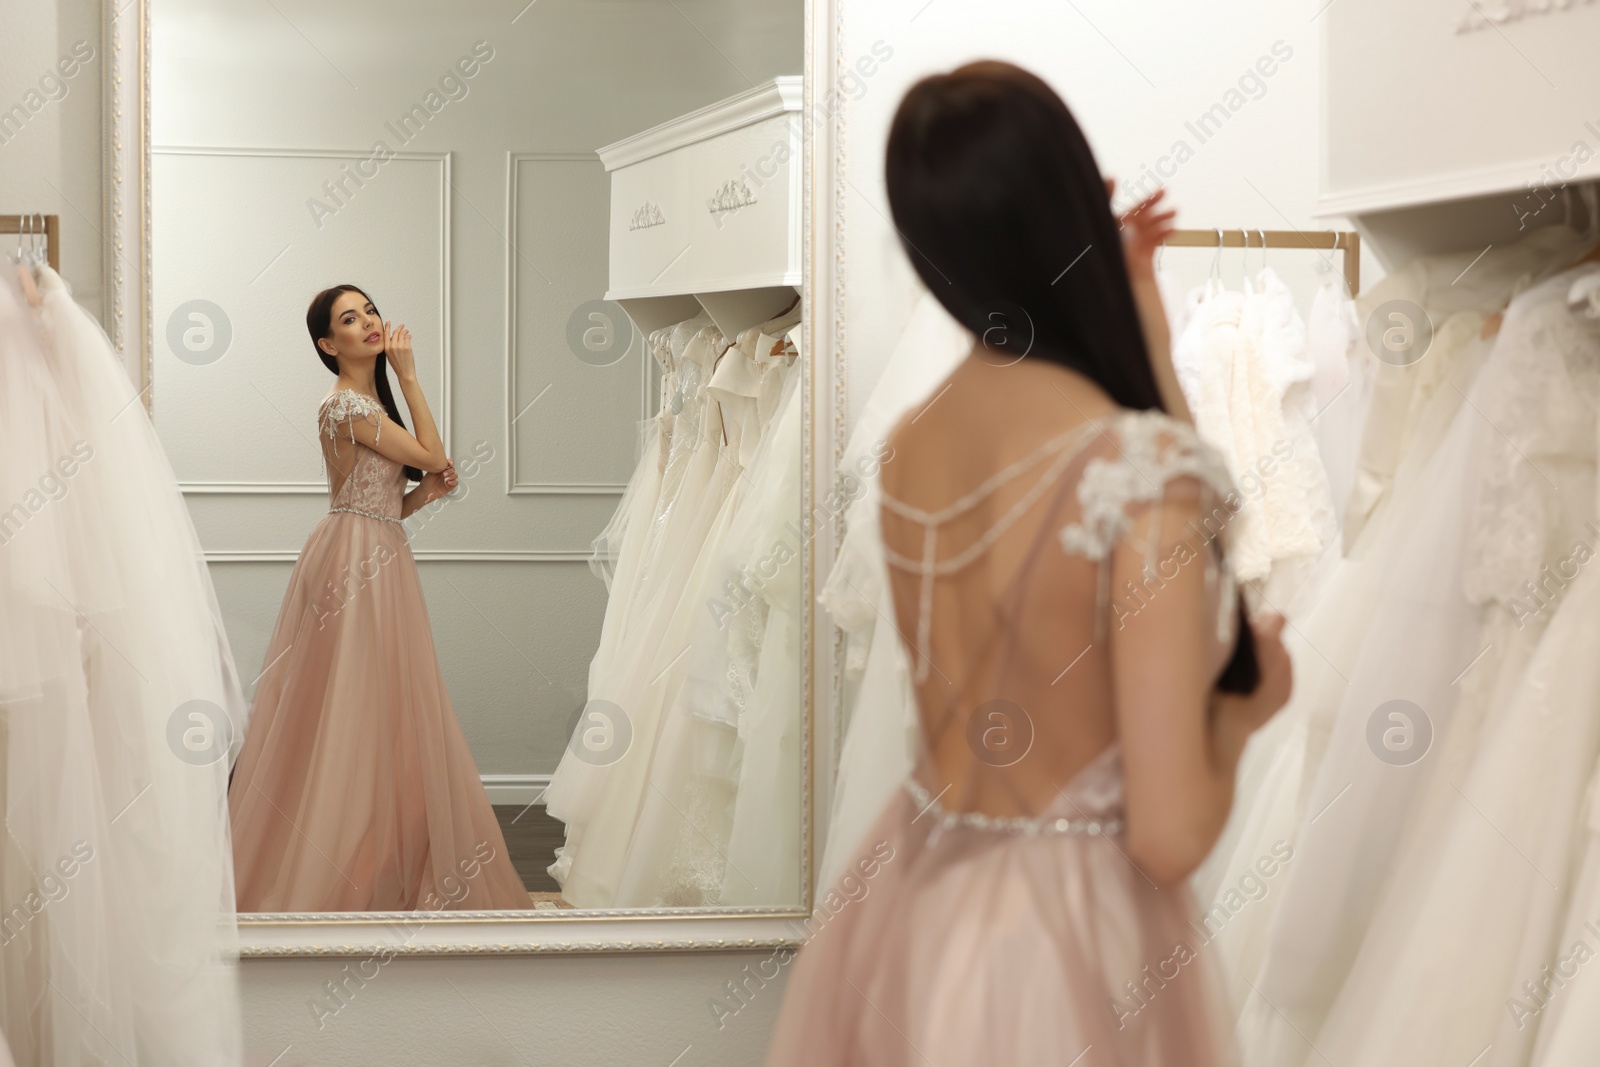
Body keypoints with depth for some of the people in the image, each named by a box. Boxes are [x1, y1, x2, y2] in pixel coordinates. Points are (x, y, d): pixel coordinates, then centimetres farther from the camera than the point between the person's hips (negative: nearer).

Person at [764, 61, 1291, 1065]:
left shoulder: (911, 445, -2)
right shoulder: (1145, 462, -23)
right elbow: (1169, 834, -22)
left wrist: (1141, 311, 17)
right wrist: (1250, 703, -3)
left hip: (908, 905, 7)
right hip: (1063, 942, -7)